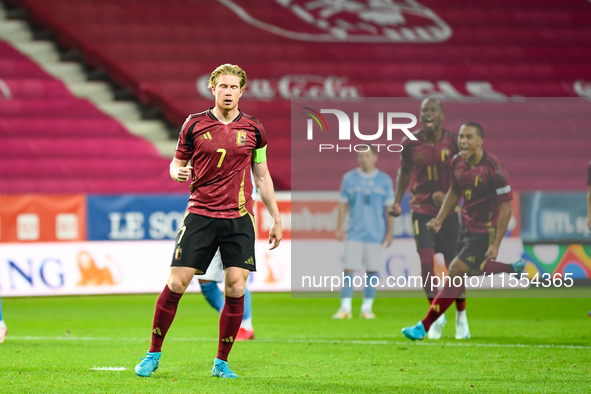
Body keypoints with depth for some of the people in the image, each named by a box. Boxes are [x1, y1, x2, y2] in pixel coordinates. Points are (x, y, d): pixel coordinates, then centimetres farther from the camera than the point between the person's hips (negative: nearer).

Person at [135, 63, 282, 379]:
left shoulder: (253, 129, 6)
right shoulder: (195, 125, 3)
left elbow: (262, 177, 15)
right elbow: (177, 162, 12)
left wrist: (276, 219, 14)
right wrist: (178, 172, -12)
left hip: (239, 217, 1)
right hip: (200, 214, -1)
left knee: (236, 288, -8)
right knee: (176, 283, -8)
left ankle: (221, 362, 6)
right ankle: (154, 354, 8)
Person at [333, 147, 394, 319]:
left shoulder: (384, 180, 4)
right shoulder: (349, 178, 5)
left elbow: (389, 208, 7)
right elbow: (343, 204, 10)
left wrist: (389, 232, 2)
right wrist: (339, 228, 3)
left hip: (376, 234, 0)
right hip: (355, 233, 0)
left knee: (372, 271, 1)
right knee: (349, 269, -8)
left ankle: (367, 308, 9)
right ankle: (345, 308, -7)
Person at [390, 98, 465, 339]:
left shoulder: (452, 143, -5)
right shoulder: (410, 144, -3)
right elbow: (404, 171, 13)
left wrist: (448, 196, -15)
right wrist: (397, 201, 6)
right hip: (421, 210, 0)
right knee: (427, 262, -13)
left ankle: (461, 318, 21)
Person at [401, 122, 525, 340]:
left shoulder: (493, 169, -24)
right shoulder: (457, 162, -4)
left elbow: (505, 209, -19)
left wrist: (495, 245, -21)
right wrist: (440, 219, 4)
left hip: (485, 231, -8)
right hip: (466, 224, 8)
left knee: (456, 272, -12)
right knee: (471, 271, 21)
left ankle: (425, 326, -9)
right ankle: (514, 269, 46)